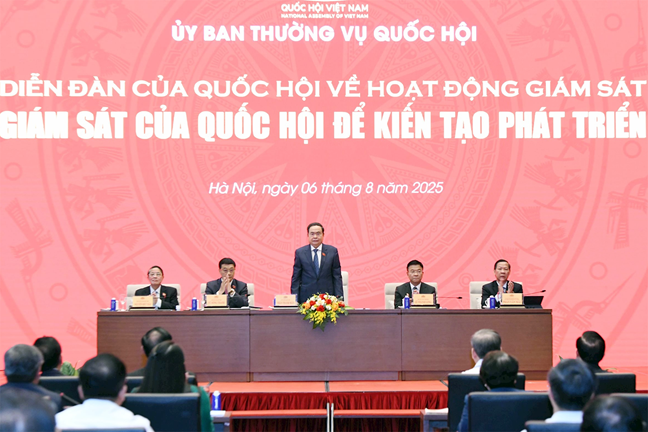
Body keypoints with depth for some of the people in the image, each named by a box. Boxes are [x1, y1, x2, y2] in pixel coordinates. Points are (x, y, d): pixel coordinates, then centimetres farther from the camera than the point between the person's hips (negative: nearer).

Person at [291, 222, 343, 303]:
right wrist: (295, 299, -1)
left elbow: (337, 277, 7)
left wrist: (339, 297, -1)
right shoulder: (300, 252, 6)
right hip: (306, 298, 0)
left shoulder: (332, 251, 6)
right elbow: (296, 278, 7)